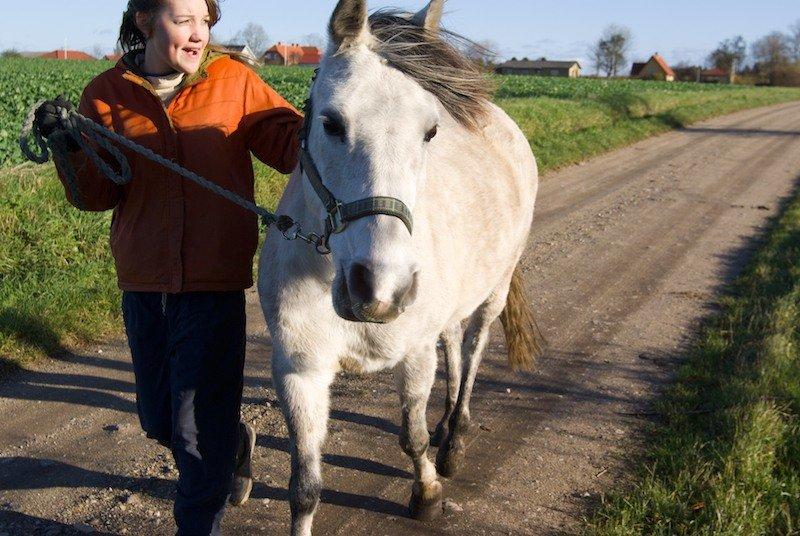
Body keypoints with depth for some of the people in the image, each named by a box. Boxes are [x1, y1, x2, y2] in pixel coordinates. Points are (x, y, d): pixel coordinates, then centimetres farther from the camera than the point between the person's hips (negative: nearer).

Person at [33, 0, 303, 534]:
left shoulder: (234, 80, -3)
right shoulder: (107, 94, 1)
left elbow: (286, 140, -5)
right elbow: (97, 194, 0)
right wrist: (69, 145, -18)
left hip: (215, 281, -3)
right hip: (144, 283, 3)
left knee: (199, 427, 1)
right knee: (159, 419, 19)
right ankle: (236, 444, 50)